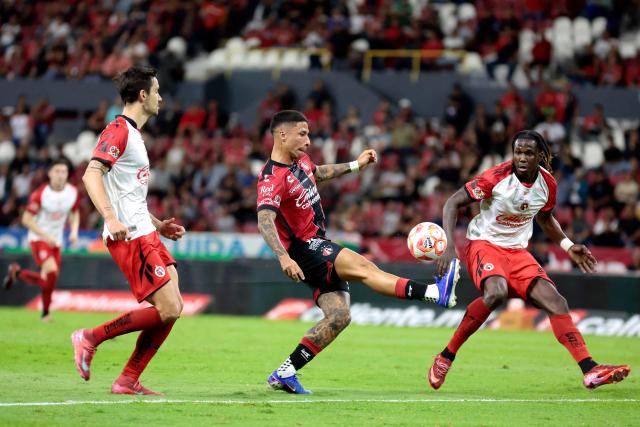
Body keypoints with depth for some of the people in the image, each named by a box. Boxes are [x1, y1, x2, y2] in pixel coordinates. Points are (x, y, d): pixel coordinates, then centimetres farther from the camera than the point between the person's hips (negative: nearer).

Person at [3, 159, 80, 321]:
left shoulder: (72, 192, -3)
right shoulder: (40, 194, -18)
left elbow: (75, 213, 15)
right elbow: (26, 219, -14)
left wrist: (74, 231, -3)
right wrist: (45, 235, -21)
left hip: (56, 241, 6)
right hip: (38, 238, -6)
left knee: (49, 280, 3)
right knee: (51, 272, -26)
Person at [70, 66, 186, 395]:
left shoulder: (133, 134, 22)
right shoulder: (118, 131, -9)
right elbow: (91, 175, -22)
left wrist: (158, 225, 25)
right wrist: (110, 218, -33)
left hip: (144, 234, 10)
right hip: (129, 236, -10)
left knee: (173, 308, 4)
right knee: (167, 310, -15)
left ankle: (128, 381, 6)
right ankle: (90, 338, -4)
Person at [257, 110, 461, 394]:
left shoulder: (301, 161, 11)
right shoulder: (272, 178, -18)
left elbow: (318, 173, 35)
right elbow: (264, 221, -32)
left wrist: (355, 165, 34)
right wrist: (284, 258, -44)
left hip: (319, 249, 10)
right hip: (303, 250, -10)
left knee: (339, 316, -3)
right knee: (362, 266, -25)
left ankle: (285, 373, 0)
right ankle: (435, 293, -37)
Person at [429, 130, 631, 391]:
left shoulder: (548, 184, -1)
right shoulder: (496, 177, -18)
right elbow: (453, 203, -13)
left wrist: (568, 247, 12)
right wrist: (449, 246, -23)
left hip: (518, 252, 5)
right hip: (484, 244, -5)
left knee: (555, 301, -11)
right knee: (497, 292, -35)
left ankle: (590, 371, -11)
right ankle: (446, 357, -21)